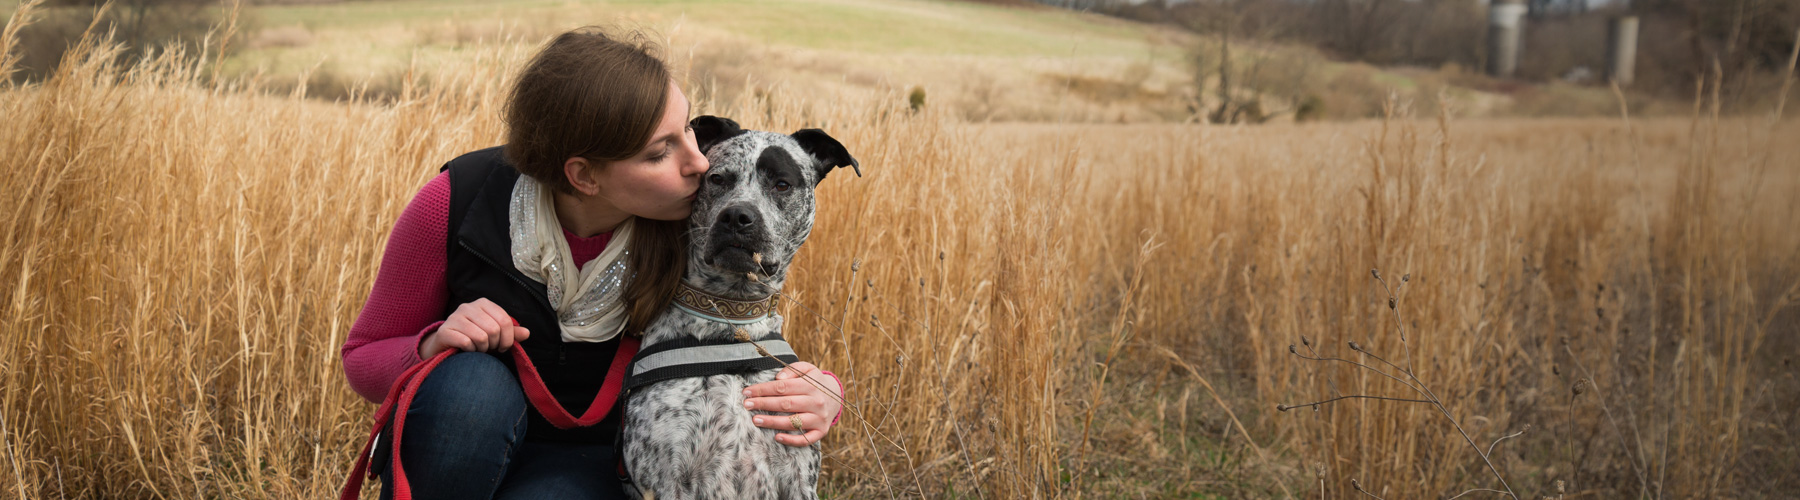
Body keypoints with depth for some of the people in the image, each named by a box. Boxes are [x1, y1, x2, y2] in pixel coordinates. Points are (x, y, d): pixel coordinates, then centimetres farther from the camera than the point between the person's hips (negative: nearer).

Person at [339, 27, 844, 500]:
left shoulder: (689, 228, -19)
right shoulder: (456, 203, -21)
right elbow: (362, 360, -6)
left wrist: (820, 395, -25)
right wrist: (433, 348, -29)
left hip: (589, 457, 0)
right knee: (471, 383, -34)